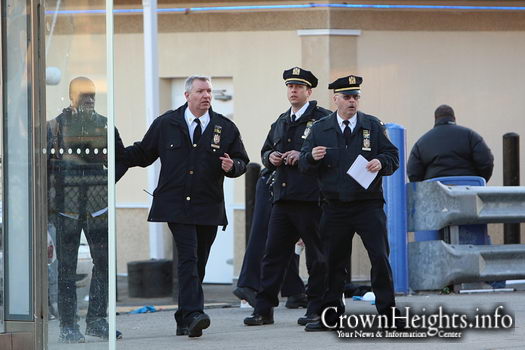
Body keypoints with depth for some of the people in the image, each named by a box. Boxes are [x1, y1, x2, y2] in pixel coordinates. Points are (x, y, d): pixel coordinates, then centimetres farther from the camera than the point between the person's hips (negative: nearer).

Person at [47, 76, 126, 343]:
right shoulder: (55, 127, 2)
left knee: (104, 262, -2)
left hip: (97, 207, 3)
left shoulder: (104, 126, 11)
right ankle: (68, 326, 5)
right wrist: (46, 203, -4)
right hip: (66, 208, -3)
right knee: (67, 268, 1)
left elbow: (121, 159, 20)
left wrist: (105, 182, 6)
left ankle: (97, 320, 7)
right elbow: (43, 166, 1)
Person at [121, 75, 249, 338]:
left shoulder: (226, 128, 8)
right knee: (188, 258, -17)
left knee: (197, 264, 7)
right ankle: (194, 314, -25)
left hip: (209, 208, 3)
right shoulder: (165, 124, 6)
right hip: (176, 205, -3)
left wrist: (232, 166, -10)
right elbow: (143, 154, 13)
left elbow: (242, 162, 13)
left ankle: (184, 320, 17)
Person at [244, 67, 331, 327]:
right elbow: (265, 151, 30)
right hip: (282, 198, 6)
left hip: (310, 198, -6)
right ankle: (263, 309, 3)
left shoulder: (323, 119, -2)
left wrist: (304, 156, -18)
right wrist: (270, 157, 7)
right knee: (273, 252, 2)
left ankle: (316, 309, 8)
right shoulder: (281, 122, 20)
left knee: (317, 255, 1)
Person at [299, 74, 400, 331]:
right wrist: (312, 157, -14)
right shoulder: (320, 129, 8)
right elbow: (304, 164, 8)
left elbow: (393, 157, 5)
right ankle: (330, 314, 14)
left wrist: (381, 162, -16)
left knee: (380, 258, -7)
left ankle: (387, 311, 1)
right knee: (333, 261, 5)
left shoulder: (373, 126, 6)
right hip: (334, 208, 1)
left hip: (368, 206, -1)